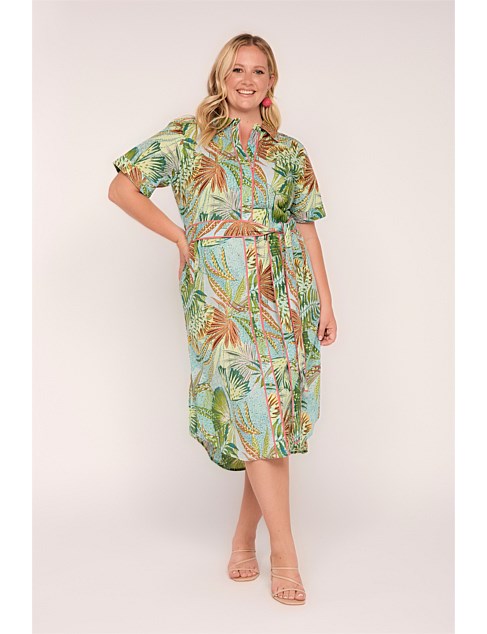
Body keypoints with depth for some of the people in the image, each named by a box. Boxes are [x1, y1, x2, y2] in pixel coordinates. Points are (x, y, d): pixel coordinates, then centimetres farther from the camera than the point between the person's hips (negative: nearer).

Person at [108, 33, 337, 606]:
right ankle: (284, 554, -3)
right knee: (256, 413, -11)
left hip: (285, 293, 3)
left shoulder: (289, 152, 16)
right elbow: (121, 188, 8)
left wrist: (326, 302, 8)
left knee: (274, 417, 2)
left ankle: (244, 539, 18)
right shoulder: (187, 138, 9)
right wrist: (181, 236, 4)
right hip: (221, 295, -3)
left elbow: (306, 228, 13)